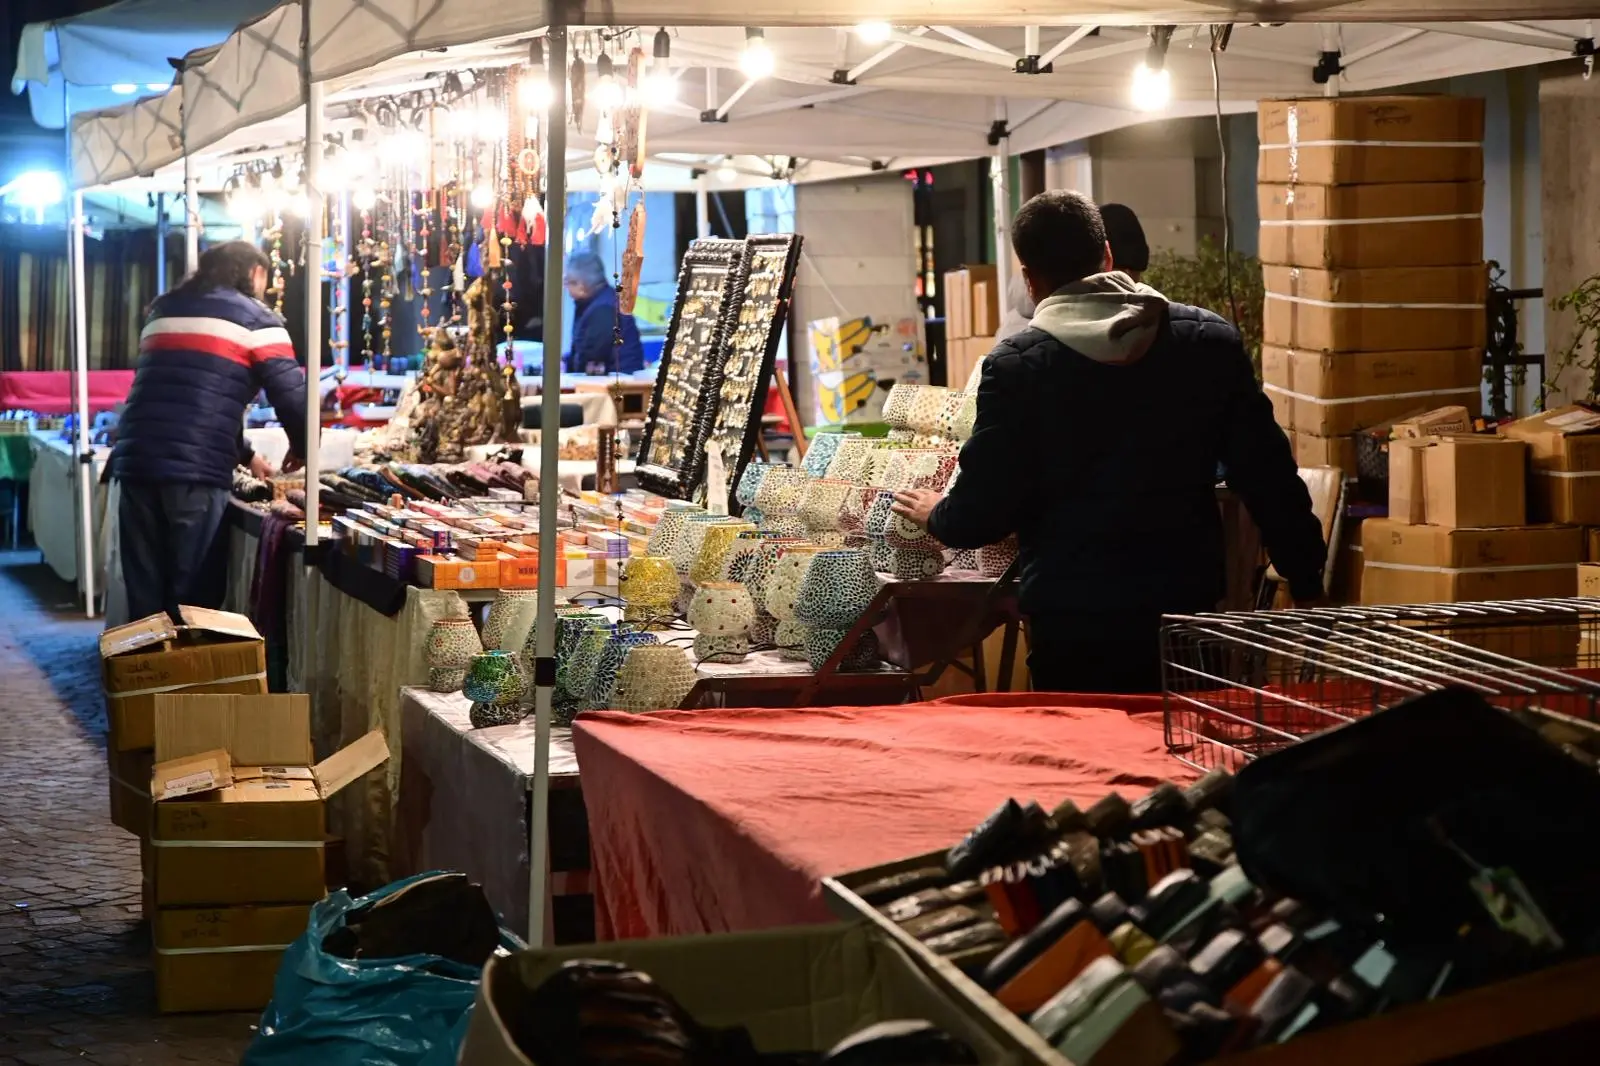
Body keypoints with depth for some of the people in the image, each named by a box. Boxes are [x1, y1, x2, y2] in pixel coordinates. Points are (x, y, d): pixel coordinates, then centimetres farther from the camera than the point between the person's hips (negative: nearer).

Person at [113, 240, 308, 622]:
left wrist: (245, 455, 37)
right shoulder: (255, 319, 6)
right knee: (194, 600, 1)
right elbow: (293, 398, -2)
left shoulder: (164, 311, 25)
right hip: (195, 472, -5)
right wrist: (301, 453, 18)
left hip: (136, 462, 5)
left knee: (145, 599, 8)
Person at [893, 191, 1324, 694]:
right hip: (1187, 608, 3)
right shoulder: (1209, 340, 1)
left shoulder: (1016, 366, -8)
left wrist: (937, 516, 18)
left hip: (1071, 622, -2)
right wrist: (1307, 584, 10)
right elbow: (1270, 477, 1)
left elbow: (982, 512, -5)